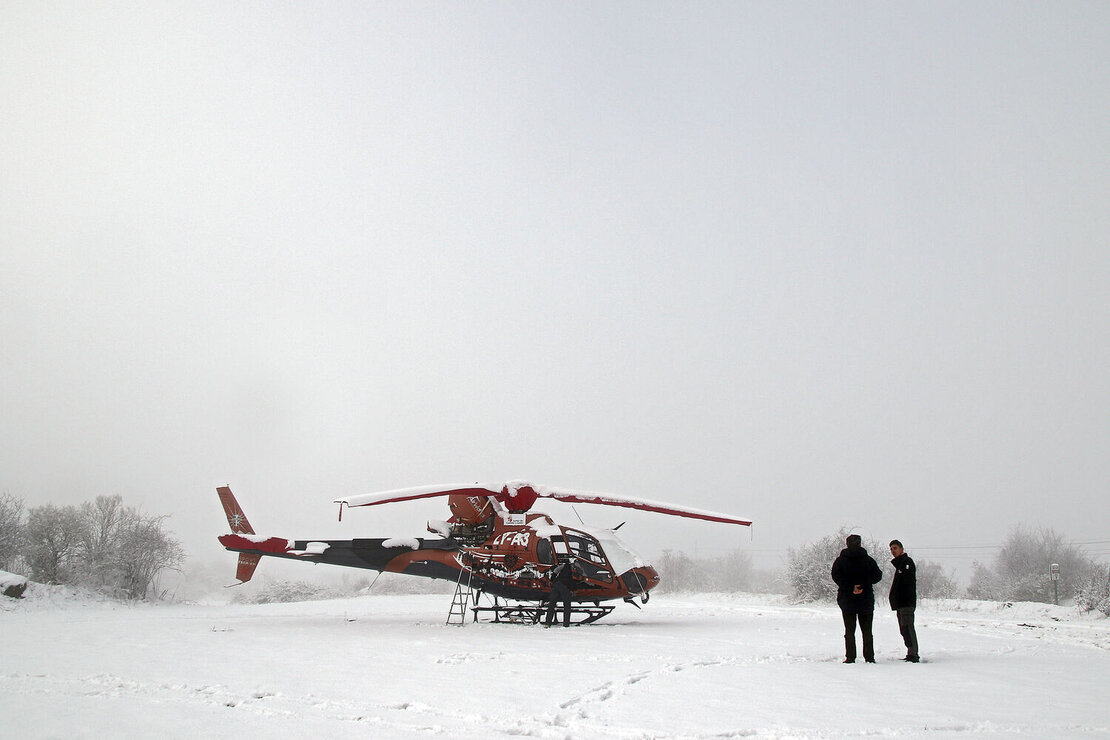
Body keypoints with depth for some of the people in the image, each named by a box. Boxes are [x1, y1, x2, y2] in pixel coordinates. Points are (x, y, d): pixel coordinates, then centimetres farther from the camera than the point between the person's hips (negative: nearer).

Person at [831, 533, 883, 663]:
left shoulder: (840, 560, -2)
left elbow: (836, 576, -15)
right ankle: (869, 657, 9)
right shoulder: (868, 560, -1)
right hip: (866, 600, 1)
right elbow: (877, 576, 0)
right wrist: (865, 583, 12)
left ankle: (850, 657, 1)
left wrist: (850, 587, -16)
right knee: (867, 631, 10)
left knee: (849, 631, 5)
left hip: (846, 600, 0)